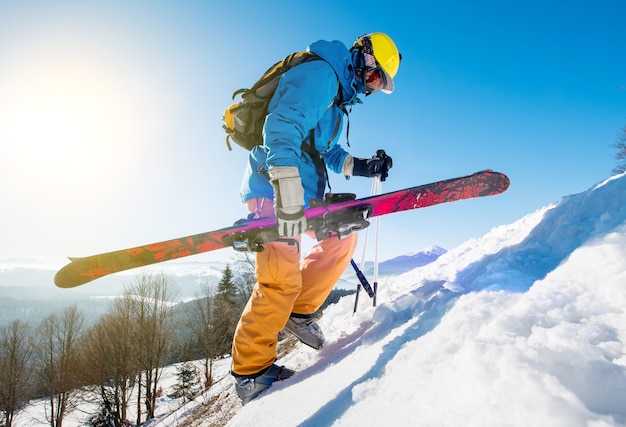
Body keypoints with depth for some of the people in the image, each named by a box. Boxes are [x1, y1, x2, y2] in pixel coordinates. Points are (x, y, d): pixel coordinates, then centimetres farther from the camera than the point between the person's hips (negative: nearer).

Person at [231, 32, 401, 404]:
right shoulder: (319, 73, -10)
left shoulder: (338, 93, 23)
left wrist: (362, 166, 13)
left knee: (344, 236, 12)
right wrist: (288, 192, -35)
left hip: (302, 192, 10)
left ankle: (299, 313, 20)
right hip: (274, 188, -10)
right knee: (282, 281, -12)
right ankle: (251, 370, 4)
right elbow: (282, 129, -25)